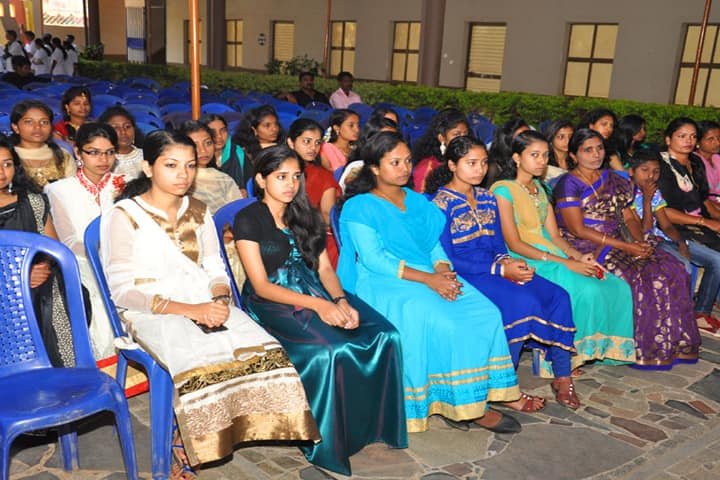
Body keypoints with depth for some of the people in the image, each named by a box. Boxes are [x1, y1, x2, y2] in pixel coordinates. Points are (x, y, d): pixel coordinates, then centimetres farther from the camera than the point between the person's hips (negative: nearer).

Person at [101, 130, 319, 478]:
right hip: (152, 313, -4)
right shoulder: (124, 216, -1)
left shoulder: (199, 212, 15)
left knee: (264, 351, -24)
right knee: (201, 360, -35)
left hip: (205, 305, 5)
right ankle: (180, 444, -11)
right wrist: (187, 309, -20)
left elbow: (215, 270, 13)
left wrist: (219, 300, -12)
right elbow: (123, 291, -9)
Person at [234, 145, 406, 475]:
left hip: (317, 294, 6)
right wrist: (316, 304, -22)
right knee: (329, 352, -33)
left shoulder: (306, 215, 16)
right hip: (272, 304, -5)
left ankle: (374, 423, -4)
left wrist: (341, 301, -11)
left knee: (385, 336, -18)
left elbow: (325, 267, 11)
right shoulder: (248, 221, -3)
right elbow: (261, 286, -11)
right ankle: (328, 443, -13)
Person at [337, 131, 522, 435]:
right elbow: (374, 259, -12)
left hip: (432, 276, 6)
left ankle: (473, 402, -13)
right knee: (442, 322, -31)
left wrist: (444, 271, -9)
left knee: (486, 313, -18)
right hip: (384, 284, -6)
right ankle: (464, 404, -15)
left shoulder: (418, 201, 21)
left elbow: (435, 245, 16)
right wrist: (427, 279, -19)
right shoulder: (359, 207, -1)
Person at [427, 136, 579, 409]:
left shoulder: (487, 199, 16)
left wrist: (507, 262, -8)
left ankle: (562, 378, -2)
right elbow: (445, 259, -13)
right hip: (464, 276, -7)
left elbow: (499, 245, 18)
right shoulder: (441, 202, -7)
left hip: (495, 269, 7)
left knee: (558, 296, -12)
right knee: (524, 302, -29)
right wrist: (500, 270, -16)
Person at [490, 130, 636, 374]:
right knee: (587, 290, -29)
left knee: (617, 287, -10)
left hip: (552, 256, 8)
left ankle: (600, 347, 1)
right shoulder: (504, 190, -7)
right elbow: (514, 244, -14)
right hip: (525, 263, -8)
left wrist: (579, 256, -7)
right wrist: (565, 263, -18)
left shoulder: (540, 188, 19)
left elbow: (555, 236, 15)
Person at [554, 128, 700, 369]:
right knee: (643, 277, -26)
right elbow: (578, 230, -14)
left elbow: (629, 216, 16)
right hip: (585, 249, -7)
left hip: (618, 245, 7)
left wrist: (639, 241, -6)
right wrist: (624, 247, -16)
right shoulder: (569, 184, -6)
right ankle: (648, 349, -12)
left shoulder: (613, 179, 17)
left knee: (673, 270, -13)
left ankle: (674, 342, -6)